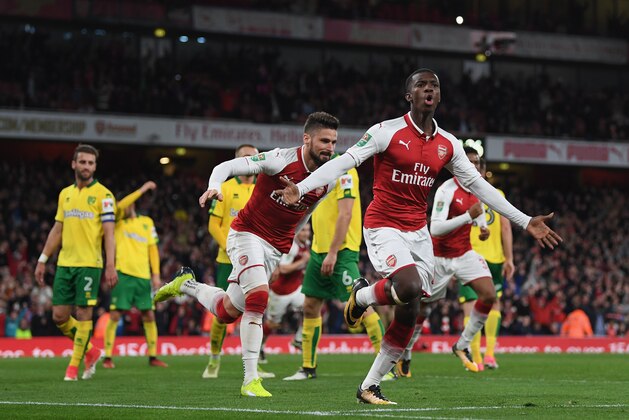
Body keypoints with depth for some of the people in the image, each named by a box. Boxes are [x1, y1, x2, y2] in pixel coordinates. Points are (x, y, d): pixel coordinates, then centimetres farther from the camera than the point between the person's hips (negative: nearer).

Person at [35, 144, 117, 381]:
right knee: (59, 316, 3)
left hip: (89, 264, -6)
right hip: (64, 263, 6)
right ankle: (91, 352, 22)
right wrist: (42, 260, 15)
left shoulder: (102, 195, -3)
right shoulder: (65, 194, 14)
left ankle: (74, 366, 4)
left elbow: (108, 233, -8)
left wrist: (110, 266, -17)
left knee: (83, 314, -5)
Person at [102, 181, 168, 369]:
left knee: (149, 316, 3)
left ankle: (153, 357, 11)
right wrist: (142, 189, -16)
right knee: (115, 315, -6)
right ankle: (108, 357, -1)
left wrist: (156, 274, 4)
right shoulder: (118, 221, 6)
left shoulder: (147, 222, 13)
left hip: (143, 276, 3)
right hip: (123, 274, -3)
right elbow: (120, 206, -15)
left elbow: (153, 249, 12)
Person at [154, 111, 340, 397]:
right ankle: (251, 380, -24)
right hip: (248, 233, -6)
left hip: (276, 248, 6)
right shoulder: (281, 160, -19)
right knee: (258, 296, -27)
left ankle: (186, 285, 36)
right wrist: (214, 187, -39)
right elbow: (226, 167, -19)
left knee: (228, 312, 6)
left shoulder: (329, 180, -1)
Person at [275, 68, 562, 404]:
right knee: (409, 286, -31)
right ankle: (361, 295, 4)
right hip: (383, 226, -6)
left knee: (409, 313, 2)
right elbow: (344, 162, -15)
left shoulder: (447, 144, 6)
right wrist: (301, 188, -28)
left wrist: (525, 222, 11)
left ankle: (370, 386, 13)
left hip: (418, 232, 6)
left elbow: (478, 186, 13)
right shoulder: (387, 132, -10)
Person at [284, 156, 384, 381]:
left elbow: (345, 214, -19)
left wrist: (333, 252, -22)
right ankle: (308, 367, 16)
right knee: (310, 307, 9)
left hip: (341, 252, -9)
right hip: (319, 251, 9)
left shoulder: (343, 170, -12)